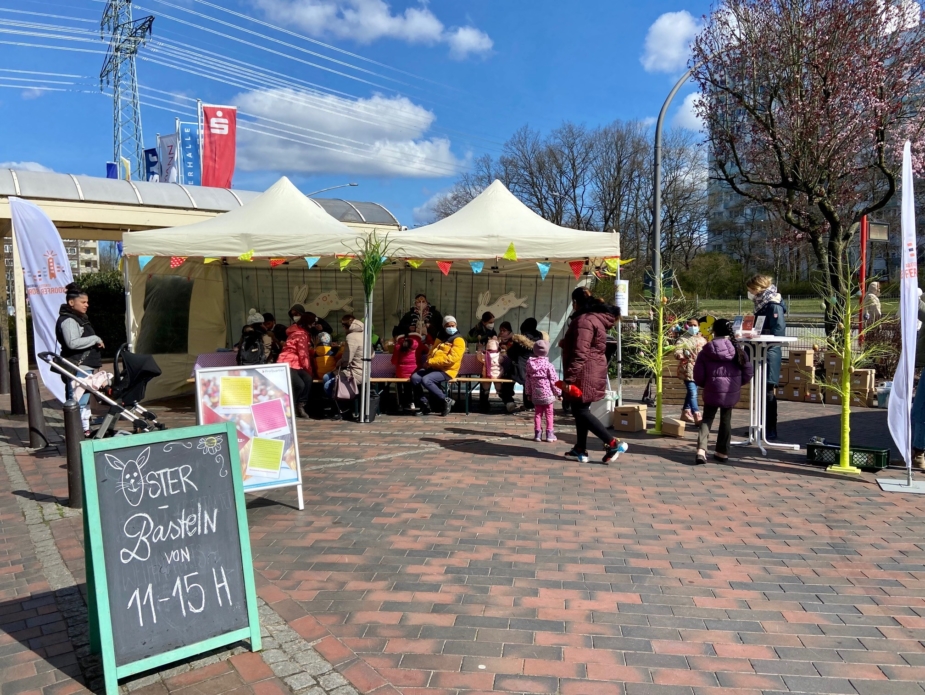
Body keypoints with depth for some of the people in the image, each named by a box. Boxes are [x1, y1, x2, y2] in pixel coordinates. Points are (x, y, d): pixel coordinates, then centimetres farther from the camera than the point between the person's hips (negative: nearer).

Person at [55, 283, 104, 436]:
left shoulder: (79, 318, 18)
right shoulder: (68, 320, -14)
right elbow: (72, 343, -28)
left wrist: (95, 342, 13)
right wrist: (95, 339, -19)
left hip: (85, 367, 11)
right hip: (77, 368, -11)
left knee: (85, 400, 17)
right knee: (78, 402, -11)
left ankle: (85, 430, 26)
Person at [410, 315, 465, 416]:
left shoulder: (458, 340, -7)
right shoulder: (440, 338, 19)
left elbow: (451, 359, -19)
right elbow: (431, 352, 25)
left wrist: (431, 362, -19)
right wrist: (429, 362, -1)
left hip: (447, 371, -8)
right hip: (434, 368, 8)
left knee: (426, 380, -30)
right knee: (414, 377, -13)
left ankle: (446, 400, -15)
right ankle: (424, 404, -3)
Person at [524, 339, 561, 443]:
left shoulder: (530, 364, 0)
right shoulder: (548, 365, -14)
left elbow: (527, 380, 7)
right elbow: (554, 381, -11)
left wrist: (528, 393, 17)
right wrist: (559, 393, 0)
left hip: (535, 395, 4)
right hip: (547, 394, -4)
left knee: (537, 414, 12)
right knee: (549, 414, 6)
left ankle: (537, 433, 11)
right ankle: (549, 434, 8)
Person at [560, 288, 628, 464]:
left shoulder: (584, 320, -18)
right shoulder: (596, 318, 14)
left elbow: (580, 353, -24)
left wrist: (569, 378, -24)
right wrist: (566, 343, 25)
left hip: (585, 373, -10)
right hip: (591, 372, 10)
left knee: (581, 411, -5)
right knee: (580, 410, 14)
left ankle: (613, 443, -6)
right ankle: (580, 450, 20)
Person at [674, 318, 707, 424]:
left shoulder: (702, 339, 10)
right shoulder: (683, 339, -7)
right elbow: (677, 352, -18)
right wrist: (681, 355, -39)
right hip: (687, 370, -6)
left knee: (691, 392, 14)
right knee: (693, 393, -11)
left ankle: (685, 413, 27)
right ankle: (697, 417, -10)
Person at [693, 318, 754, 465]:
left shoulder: (706, 350, -5)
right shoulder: (737, 350, -5)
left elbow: (698, 375, -4)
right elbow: (748, 373, -1)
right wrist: (737, 383, 16)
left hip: (712, 391, -1)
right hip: (731, 392, 1)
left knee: (707, 419, 8)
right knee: (726, 420, 15)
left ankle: (701, 450, -9)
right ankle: (722, 452, 21)